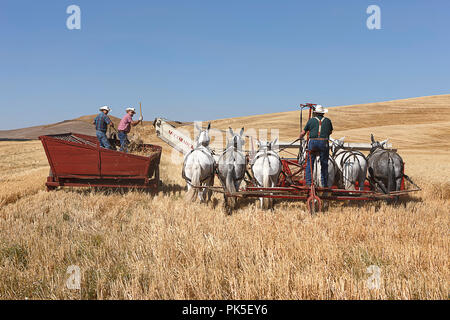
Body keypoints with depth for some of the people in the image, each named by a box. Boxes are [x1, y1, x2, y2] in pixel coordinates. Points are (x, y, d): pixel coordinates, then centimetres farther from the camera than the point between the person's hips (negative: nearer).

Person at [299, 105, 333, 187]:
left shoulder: (311, 120, 6)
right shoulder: (328, 121, 11)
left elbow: (303, 133, 11)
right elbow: (330, 131, 27)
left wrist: (300, 137, 33)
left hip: (313, 142, -1)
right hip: (324, 143, 1)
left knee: (309, 162, 5)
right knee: (324, 164, 8)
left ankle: (308, 182, -2)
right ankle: (324, 183, 10)